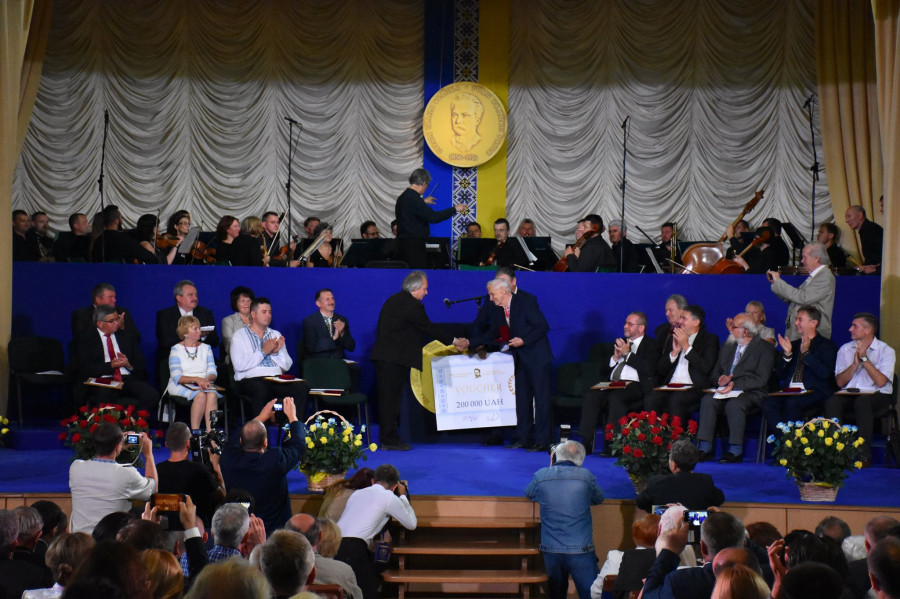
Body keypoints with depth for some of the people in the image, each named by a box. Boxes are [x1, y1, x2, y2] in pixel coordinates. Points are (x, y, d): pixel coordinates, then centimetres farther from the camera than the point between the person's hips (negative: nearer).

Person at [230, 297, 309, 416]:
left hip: (277, 380, 4)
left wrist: (276, 352, -3)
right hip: (251, 379, -4)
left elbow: (287, 365, 15)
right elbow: (239, 365, -8)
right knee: (261, 390, -39)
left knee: (302, 387, -24)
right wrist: (263, 352, -6)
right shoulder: (239, 336, 8)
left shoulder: (276, 335, 23)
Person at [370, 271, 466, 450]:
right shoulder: (412, 305, -13)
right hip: (395, 359, -9)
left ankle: (387, 438, 15)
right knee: (391, 397, -6)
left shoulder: (393, 300, 17)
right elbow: (429, 328, -9)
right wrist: (454, 341, 0)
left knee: (387, 397, 11)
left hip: (382, 357, 9)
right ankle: (390, 439, -3)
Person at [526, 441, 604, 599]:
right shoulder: (586, 476, -6)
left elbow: (529, 494, 20)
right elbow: (598, 498, 13)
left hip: (551, 550, 3)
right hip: (580, 549, -3)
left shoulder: (541, 475, -1)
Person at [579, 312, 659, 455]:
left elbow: (649, 370, -11)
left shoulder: (651, 345, 6)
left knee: (616, 397, -37)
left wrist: (627, 354, -8)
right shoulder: (621, 342, 25)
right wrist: (615, 356, 3)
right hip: (614, 384, 6)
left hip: (635, 385, -6)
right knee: (591, 395, -23)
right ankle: (586, 443, -25)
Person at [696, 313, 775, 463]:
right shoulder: (727, 347, 20)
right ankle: (705, 448, -24)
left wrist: (735, 384, -20)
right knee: (707, 400, -24)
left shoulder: (763, 348, -1)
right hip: (726, 390, 6)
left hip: (752, 393, -6)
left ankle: (735, 450, -28)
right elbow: (716, 373, 20)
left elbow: (760, 379, -11)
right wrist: (721, 380, -6)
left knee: (734, 404, -36)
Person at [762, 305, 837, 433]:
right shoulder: (793, 345, 21)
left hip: (814, 393, -5)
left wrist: (806, 353, -14)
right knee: (768, 402, -26)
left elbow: (825, 373, -10)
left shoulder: (827, 345, 7)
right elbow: (780, 375, 16)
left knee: (793, 403, -36)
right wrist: (787, 354, 1)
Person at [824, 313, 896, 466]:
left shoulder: (886, 351, -1)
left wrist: (864, 358, -13)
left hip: (877, 395, -3)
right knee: (832, 401, -30)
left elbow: (880, 382, -14)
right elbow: (840, 382, 3)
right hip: (849, 395, 3)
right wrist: (855, 363, -11)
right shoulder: (845, 349, 11)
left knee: (862, 401, -38)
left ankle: (864, 456, -31)